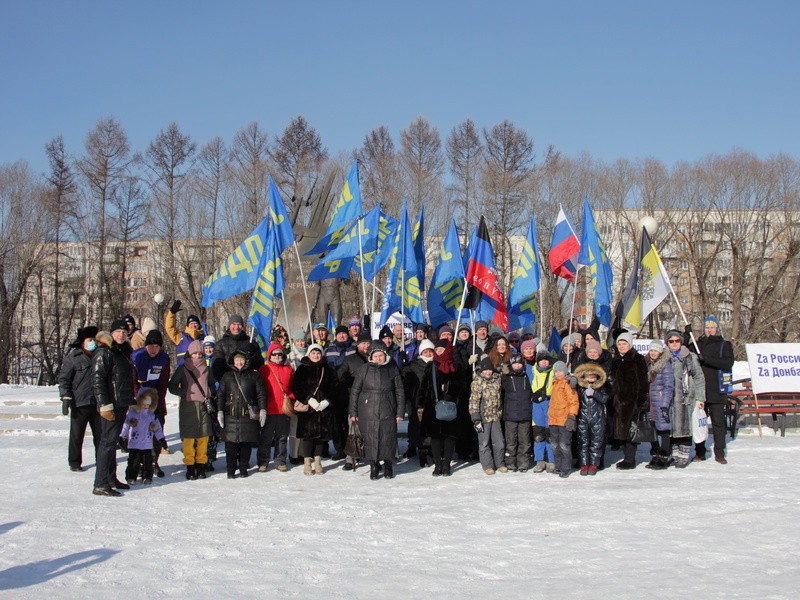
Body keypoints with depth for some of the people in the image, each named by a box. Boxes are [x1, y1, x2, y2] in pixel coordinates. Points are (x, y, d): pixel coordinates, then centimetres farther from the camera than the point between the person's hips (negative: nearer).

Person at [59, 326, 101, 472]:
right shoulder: (73, 357, -5)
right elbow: (63, 378, -7)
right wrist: (66, 398, -14)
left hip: (97, 403, 5)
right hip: (80, 403, -5)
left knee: (100, 433, 11)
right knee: (77, 435, 5)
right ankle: (74, 462, 15)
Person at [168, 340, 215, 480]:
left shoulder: (206, 369, 13)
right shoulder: (183, 368, 5)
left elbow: (212, 385, 26)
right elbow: (172, 387, 5)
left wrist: (211, 398, 11)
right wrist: (184, 393, -8)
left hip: (204, 406, 3)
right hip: (187, 406, -3)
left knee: (204, 436, 1)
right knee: (189, 437, -4)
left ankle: (201, 465, 11)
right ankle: (190, 466, 3)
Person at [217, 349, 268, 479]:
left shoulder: (254, 376, 7)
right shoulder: (227, 376, 11)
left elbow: (261, 394, 7)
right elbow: (220, 395, 13)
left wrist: (263, 410, -1)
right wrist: (220, 412, 6)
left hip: (249, 416, -1)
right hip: (231, 416, 1)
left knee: (246, 444, 3)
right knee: (231, 444, -3)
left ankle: (243, 468, 15)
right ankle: (231, 470, 4)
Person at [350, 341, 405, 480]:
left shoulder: (392, 370, 5)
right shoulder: (364, 370, 3)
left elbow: (399, 392, 8)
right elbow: (354, 391, 6)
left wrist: (400, 412, 4)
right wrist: (353, 412, 3)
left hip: (387, 412, 0)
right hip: (367, 412, 0)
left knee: (388, 439, 3)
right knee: (370, 439, 1)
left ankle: (388, 465, 24)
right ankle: (374, 466, 19)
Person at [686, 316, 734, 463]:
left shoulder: (724, 345, 5)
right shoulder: (697, 344, 14)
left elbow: (728, 363, -9)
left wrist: (706, 359, -19)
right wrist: (686, 335, -3)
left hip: (716, 391, -2)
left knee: (718, 422, -2)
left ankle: (719, 453, 5)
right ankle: (699, 452, 13)